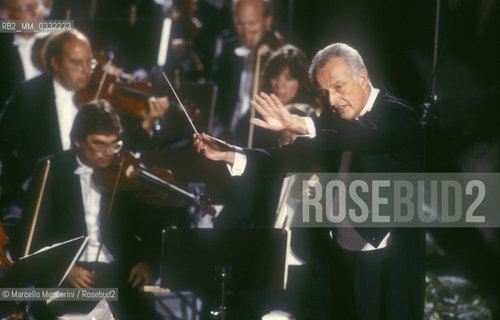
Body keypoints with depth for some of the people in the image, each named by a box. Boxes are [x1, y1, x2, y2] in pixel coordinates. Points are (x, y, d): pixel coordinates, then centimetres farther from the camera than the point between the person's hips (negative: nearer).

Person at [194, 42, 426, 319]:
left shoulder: (396, 115, -12)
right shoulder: (333, 124, 9)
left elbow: (368, 135, -33)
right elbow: (287, 159, 5)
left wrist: (299, 125, -46)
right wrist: (228, 155, -9)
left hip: (393, 266, -6)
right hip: (345, 260, 6)